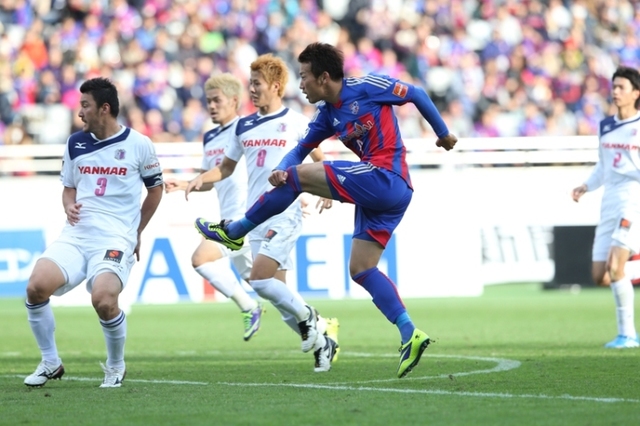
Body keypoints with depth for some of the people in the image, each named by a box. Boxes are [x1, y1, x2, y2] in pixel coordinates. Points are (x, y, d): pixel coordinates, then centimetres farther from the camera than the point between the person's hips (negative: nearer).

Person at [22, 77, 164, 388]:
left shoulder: (138, 145, -1)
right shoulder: (75, 144, 10)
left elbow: (155, 188, 14)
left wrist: (136, 232, 17)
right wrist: (69, 206, 0)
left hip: (116, 239, -4)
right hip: (76, 235, 4)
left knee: (103, 299, -29)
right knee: (36, 286, -20)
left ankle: (116, 367, 1)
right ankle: (50, 363, 1)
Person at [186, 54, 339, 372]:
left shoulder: (296, 123, -4)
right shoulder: (244, 127, 11)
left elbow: (319, 160, 4)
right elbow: (226, 167, 19)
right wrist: (201, 179, 0)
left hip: (285, 216, -6)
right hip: (256, 218, 6)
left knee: (259, 280, -19)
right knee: (277, 291, 5)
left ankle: (307, 317, 2)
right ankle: (321, 343, 18)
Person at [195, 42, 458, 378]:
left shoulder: (366, 88, -5)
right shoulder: (327, 114, 17)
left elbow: (416, 94, 4)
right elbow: (300, 150, 20)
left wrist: (443, 133, 11)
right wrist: (279, 170, -3)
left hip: (385, 178, -10)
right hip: (389, 194, 10)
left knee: (300, 176, -8)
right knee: (361, 268, 6)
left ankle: (234, 232, 3)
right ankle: (410, 335, 1)